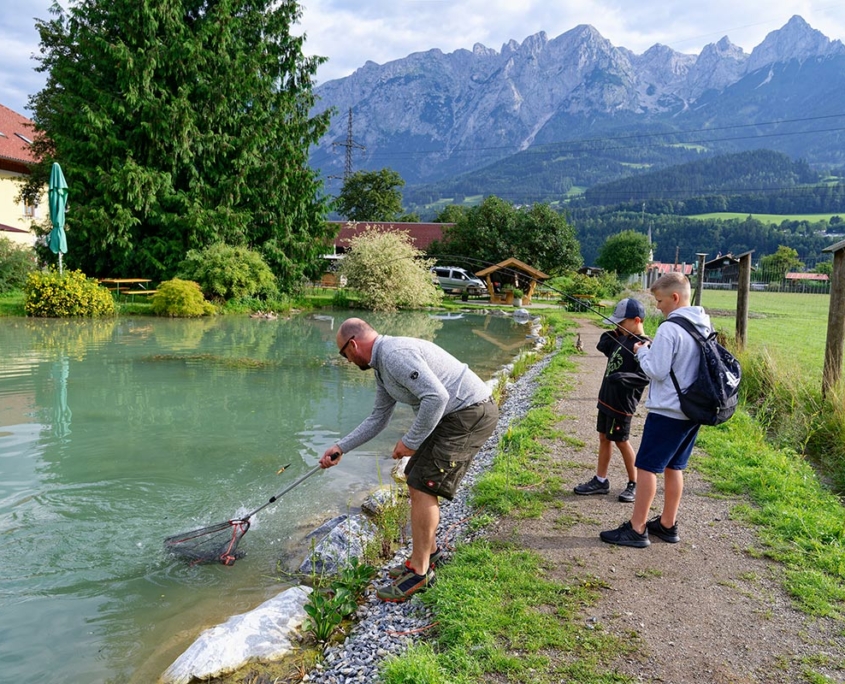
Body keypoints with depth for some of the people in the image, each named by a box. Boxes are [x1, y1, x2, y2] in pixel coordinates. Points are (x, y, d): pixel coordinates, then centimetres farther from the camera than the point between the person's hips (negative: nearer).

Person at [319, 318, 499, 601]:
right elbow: (378, 419, 23)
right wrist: (340, 448, 20)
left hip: (470, 414, -11)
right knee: (416, 479, 16)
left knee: (422, 486, -8)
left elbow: (437, 396, -28)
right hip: (455, 415, 11)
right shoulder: (382, 365, 15)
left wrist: (411, 441, -18)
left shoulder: (395, 354, -20)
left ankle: (420, 571, 2)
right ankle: (428, 550, 30)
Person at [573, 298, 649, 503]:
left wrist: (622, 377, -41)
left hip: (622, 403, -9)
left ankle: (634, 484, 19)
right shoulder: (622, 338, 7)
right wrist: (611, 335, 3)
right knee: (604, 438, 14)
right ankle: (600, 481, 25)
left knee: (620, 441, 3)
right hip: (607, 397, 9)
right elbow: (602, 346, 20)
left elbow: (645, 376, -27)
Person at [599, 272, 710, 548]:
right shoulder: (704, 327, 7)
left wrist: (642, 352, -2)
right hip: (693, 410, 9)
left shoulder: (669, 329, -19)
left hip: (667, 411, -8)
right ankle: (667, 525, 26)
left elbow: (656, 371, -19)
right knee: (673, 466, 17)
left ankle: (636, 529, 6)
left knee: (646, 467, 0)